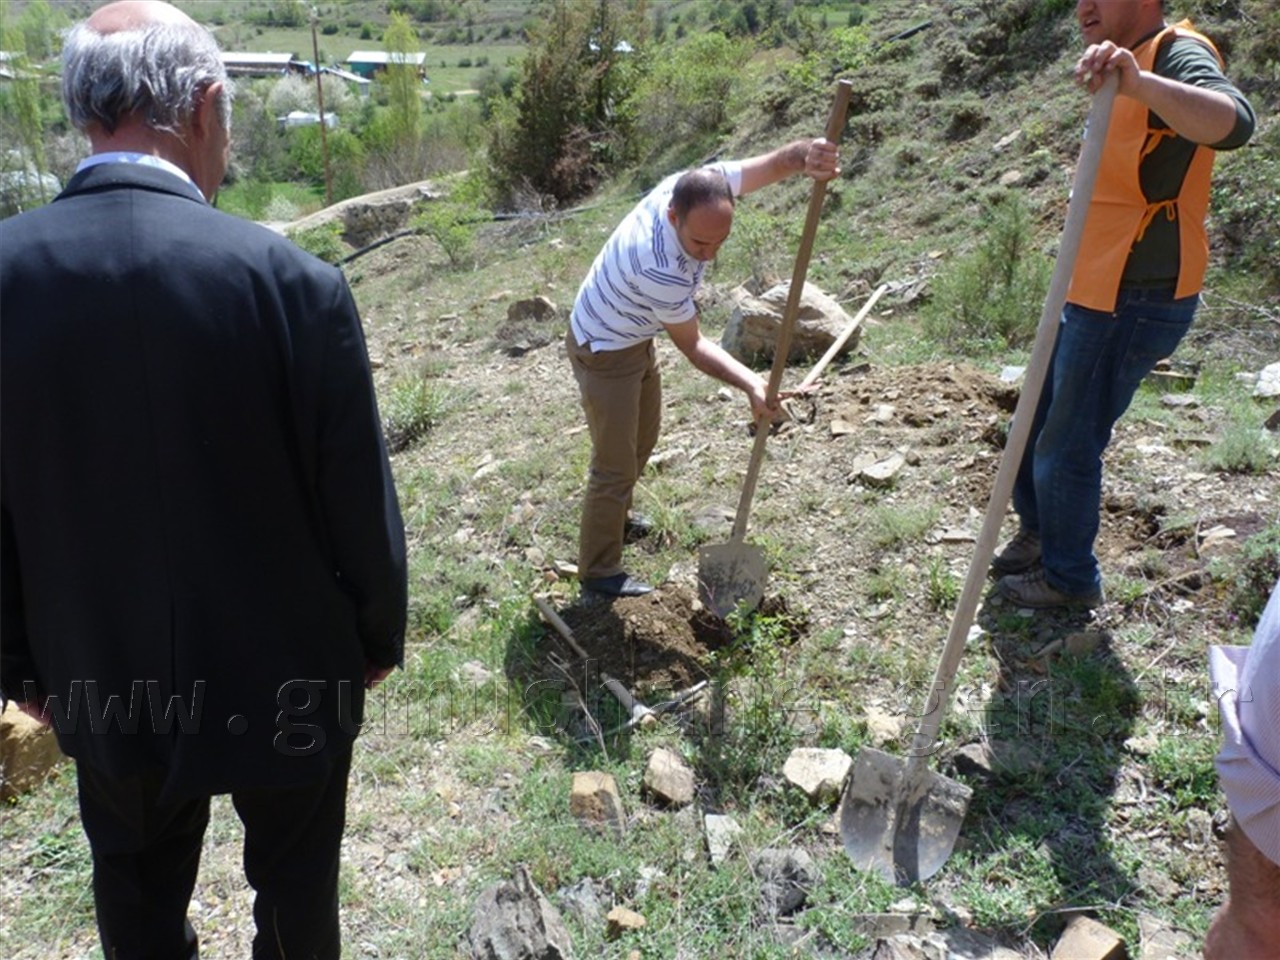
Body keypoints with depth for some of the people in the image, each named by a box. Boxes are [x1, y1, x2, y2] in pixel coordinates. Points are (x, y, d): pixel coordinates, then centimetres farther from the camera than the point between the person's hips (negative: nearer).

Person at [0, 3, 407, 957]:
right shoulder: (291, 280, -23)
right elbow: (359, 500, -15)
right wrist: (379, 637, 2)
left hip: (103, 680, 3)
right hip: (287, 668, -2)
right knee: (295, 884, 24)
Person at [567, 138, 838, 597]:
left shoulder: (699, 187, -22)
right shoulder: (661, 270, -40)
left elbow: (773, 162, -22)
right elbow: (692, 345, -25)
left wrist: (806, 155, -45)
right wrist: (751, 384, -31)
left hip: (638, 338, 9)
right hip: (604, 352, -9)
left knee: (642, 440, 25)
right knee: (615, 466, -2)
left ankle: (614, 518, 47)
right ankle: (598, 570, 15)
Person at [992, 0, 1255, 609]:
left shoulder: (1177, 55, -14)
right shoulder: (1136, 68, 17)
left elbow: (1233, 122, -37)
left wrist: (1139, 81, -50)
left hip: (1134, 300, -10)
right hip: (1093, 295, 10)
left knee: (1068, 444, -1)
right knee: (1036, 424, 18)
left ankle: (1070, 579, 17)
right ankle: (1038, 536, 38)